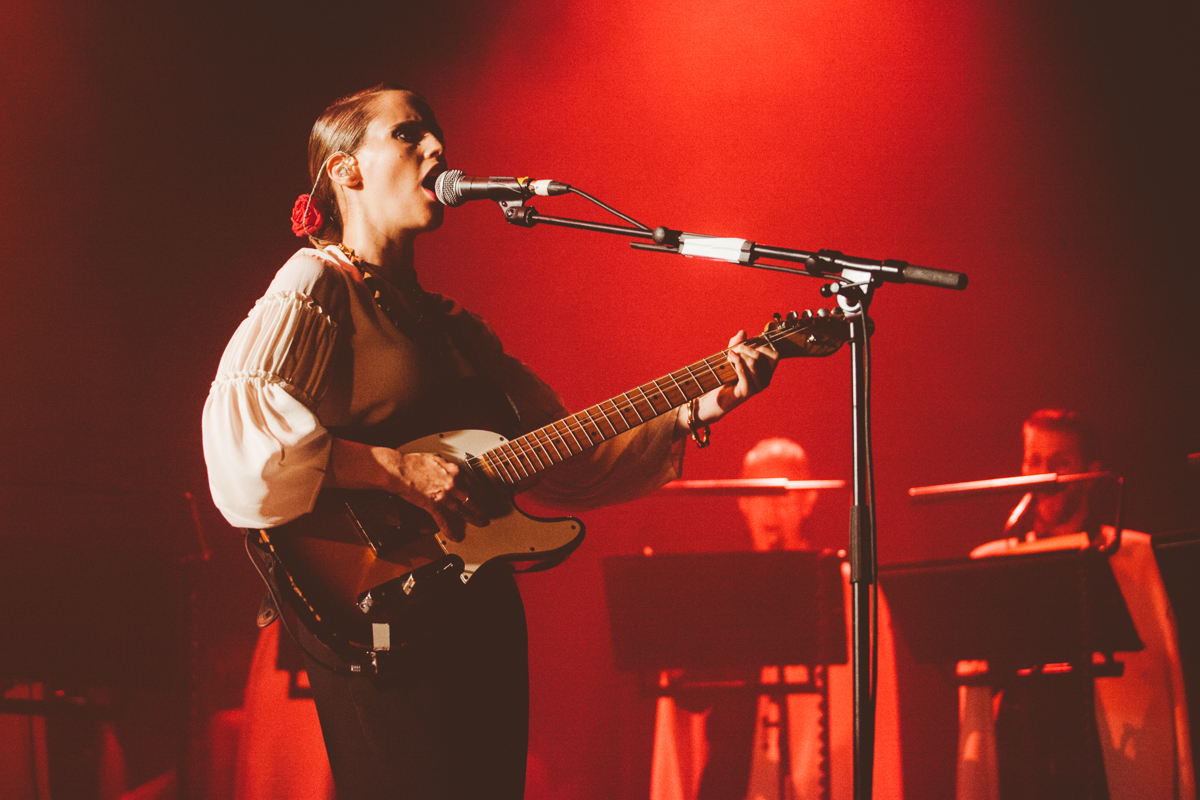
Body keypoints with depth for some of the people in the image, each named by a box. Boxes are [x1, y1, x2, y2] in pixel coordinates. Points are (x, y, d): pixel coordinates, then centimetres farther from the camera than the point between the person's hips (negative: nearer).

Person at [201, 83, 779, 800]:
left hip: (487, 625, 8)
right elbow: (236, 438, -22)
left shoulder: (454, 328, 19)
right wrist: (395, 470, -23)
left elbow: (565, 462, 17)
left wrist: (696, 411, 8)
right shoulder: (316, 289, -5)